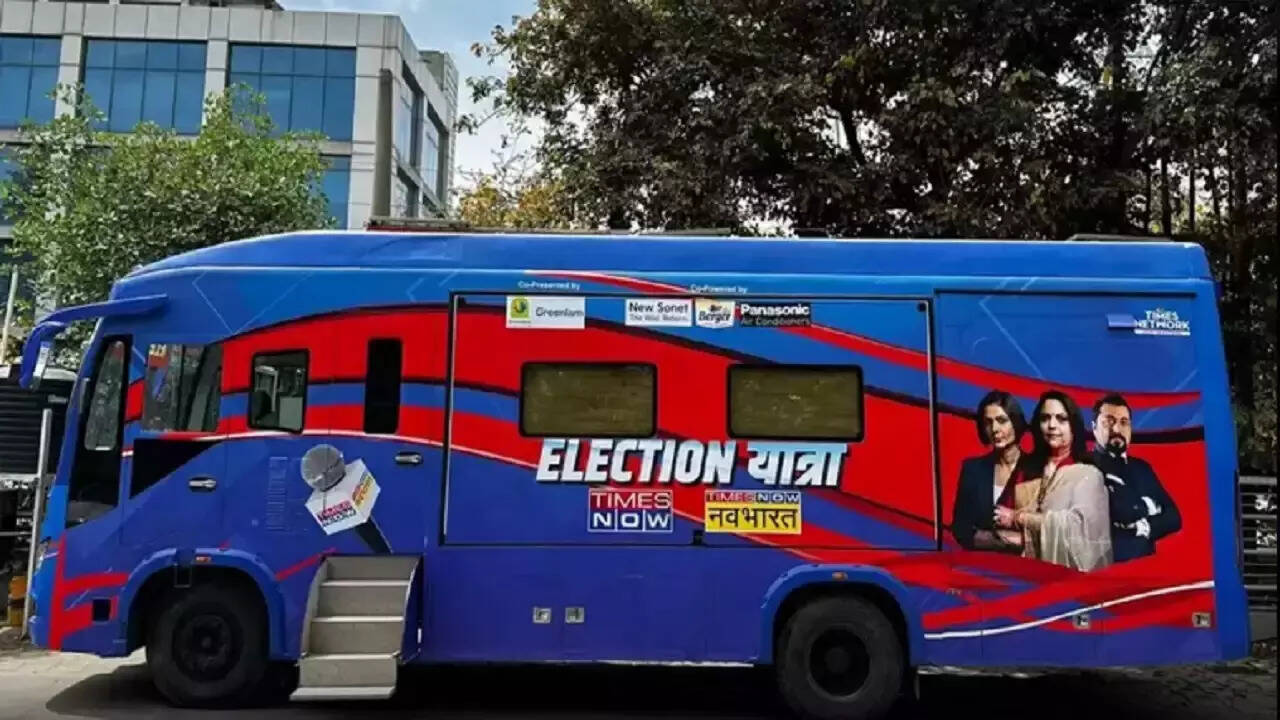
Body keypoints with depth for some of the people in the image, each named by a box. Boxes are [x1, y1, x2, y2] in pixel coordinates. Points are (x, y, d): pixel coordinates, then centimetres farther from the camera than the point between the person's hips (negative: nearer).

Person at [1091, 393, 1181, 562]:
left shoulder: (1142, 467, 16)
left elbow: (1173, 517, 11)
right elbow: (1123, 513, -16)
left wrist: (1146, 528, -6)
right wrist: (1146, 506, 2)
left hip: (1145, 563, 5)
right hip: (1107, 564, -5)